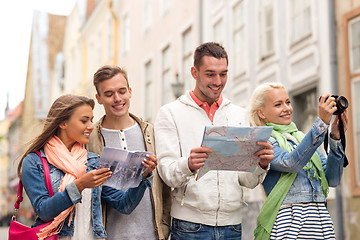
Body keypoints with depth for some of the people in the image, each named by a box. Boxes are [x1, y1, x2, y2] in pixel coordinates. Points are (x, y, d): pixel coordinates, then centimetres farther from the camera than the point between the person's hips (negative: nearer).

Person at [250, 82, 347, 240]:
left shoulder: (302, 138, 16)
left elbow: (332, 179, 7)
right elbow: (291, 163, -20)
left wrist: (335, 138, -5)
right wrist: (322, 122, -21)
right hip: (287, 222, -5)